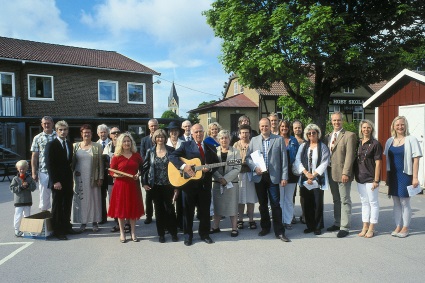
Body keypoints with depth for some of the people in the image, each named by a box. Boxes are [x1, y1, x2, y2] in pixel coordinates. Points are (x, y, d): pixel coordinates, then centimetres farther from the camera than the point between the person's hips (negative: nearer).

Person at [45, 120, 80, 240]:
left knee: (67, 205, 12)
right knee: (57, 206, 3)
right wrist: (55, 181, -16)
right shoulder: (51, 145, -8)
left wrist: (71, 178, 7)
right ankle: (57, 230, 13)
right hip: (58, 181, -6)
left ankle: (67, 227, 23)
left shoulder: (69, 144, 12)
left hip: (68, 180, 6)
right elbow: (50, 165, -12)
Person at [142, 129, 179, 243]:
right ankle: (161, 233, 21)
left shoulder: (171, 150, -1)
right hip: (155, 186, 2)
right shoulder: (150, 151, 3)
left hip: (168, 185, -1)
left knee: (169, 208, 2)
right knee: (159, 209, 9)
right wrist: (144, 183, -2)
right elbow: (145, 167, 6)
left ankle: (173, 232, 19)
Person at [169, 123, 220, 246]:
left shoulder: (210, 147, 8)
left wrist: (209, 169, -14)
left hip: (205, 183, 2)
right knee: (188, 210, 8)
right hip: (189, 182, -2)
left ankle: (204, 234, 28)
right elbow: (172, 156, -11)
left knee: (205, 210, 12)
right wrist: (183, 166, -23)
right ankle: (188, 235, 22)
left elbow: (216, 163, 7)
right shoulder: (186, 145, 0)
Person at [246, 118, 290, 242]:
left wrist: (284, 177, -5)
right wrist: (254, 167, -9)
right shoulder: (254, 140, 8)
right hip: (259, 176, 3)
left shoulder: (279, 139, 2)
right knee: (262, 204, 13)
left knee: (275, 204, -2)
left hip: (273, 176, -2)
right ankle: (265, 227, 28)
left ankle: (279, 231, 7)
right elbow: (248, 157, 8)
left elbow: (284, 159, -1)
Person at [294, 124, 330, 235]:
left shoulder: (323, 147, 3)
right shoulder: (303, 146, 11)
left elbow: (324, 163, -5)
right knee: (307, 203, 6)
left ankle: (318, 227, 11)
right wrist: (306, 173, -10)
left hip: (318, 179, -3)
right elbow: (298, 161, 2)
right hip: (305, 179, 3)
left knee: (318, 203, -1)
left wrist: (313, 175, -12)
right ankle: (310, 226, 17)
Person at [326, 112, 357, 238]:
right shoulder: (328, 136, 13)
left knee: (344, 200, 1)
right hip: (331, 173, 6)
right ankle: (337, 223, 26)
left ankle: (345, 227, 6)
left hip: (342, 173, -6)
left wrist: (345, 172, -19)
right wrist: (327, 171, 7)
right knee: (336, 200, 15)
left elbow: (349, 155, -13)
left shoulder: (349, 135, -6)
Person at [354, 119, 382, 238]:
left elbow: (378, 163, -10)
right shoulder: (358, 143, 8)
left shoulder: (375, 144, -7)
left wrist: (376, 180, -13)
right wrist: (355, 176, 7)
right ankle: (365, 227, 23)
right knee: (364, 202, 14)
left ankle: (371, 228, 14)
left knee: (373, 202, 5)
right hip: (360, 178, 6)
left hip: (370, 178, -6)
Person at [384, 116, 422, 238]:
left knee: (405, 202, 3)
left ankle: (405, 228, 15)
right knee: (396, 202, 11)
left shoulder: (411, 140, -5)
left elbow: (415, 159, -9)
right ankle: (398, 227, 21)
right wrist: (387, 176, 10)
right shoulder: (390, 141, 9)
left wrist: (415, 177, -13)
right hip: (393, 176, 5)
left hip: (405, 175, -5)